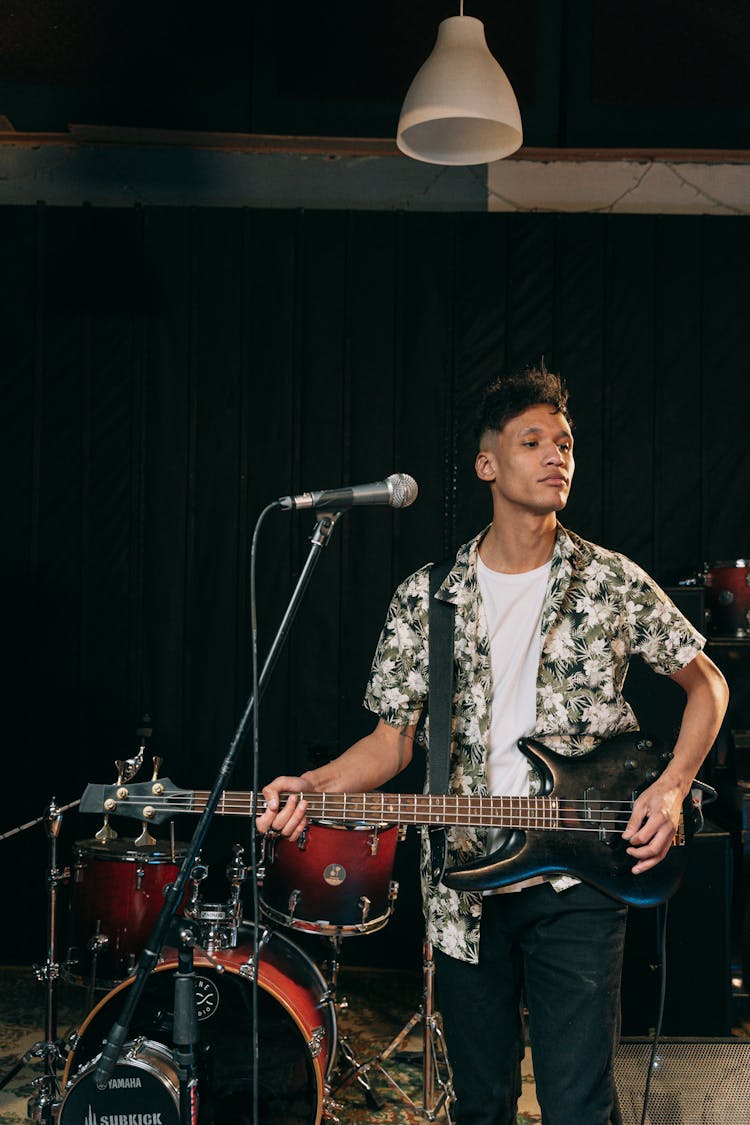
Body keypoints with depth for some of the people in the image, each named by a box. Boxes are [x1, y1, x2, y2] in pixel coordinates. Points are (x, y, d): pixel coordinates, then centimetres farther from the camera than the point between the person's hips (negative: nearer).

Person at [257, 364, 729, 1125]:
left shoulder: (614, 584, 0)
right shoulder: (426, 598, 2)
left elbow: (706, 683, 9)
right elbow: (396, 738, 3)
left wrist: (671, 788, -5)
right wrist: (314, 786, -15)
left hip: (577, 880, -1)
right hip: (464, 885, 2)